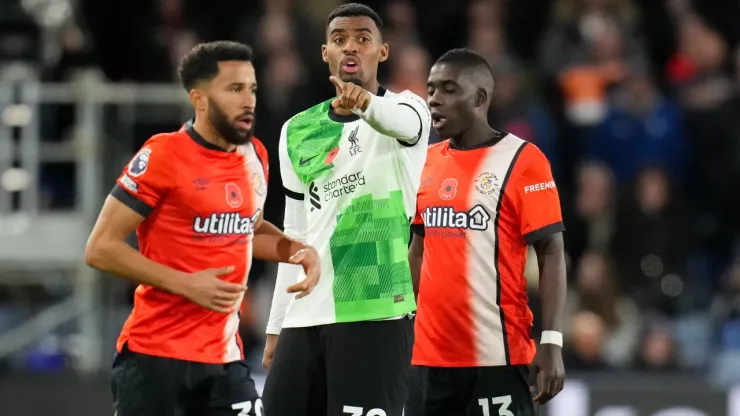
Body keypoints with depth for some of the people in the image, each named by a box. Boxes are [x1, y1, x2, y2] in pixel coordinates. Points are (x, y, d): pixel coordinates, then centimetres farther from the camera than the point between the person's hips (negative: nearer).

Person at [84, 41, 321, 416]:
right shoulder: (164, 156, -13)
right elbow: (101, 249, -13)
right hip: (156, 356, -6)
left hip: (224, 356, 6)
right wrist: (186, 284, -19)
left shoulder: (255, 156, 8)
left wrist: (297, 251, 6)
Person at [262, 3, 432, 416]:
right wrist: (276, 325, 17)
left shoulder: (407, 107, -1)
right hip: (304, 317, 6)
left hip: (375, 312, -6)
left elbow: (400, 120, -28)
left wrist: (367, 103, -51)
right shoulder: (298, 132, 15)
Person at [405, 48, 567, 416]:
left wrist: (552, 343, -15)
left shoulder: (522, 161, -6)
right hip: (430, 354, 6)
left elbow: (551, 254, -8)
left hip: (498, 354, -6)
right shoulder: (426, 162, 12)